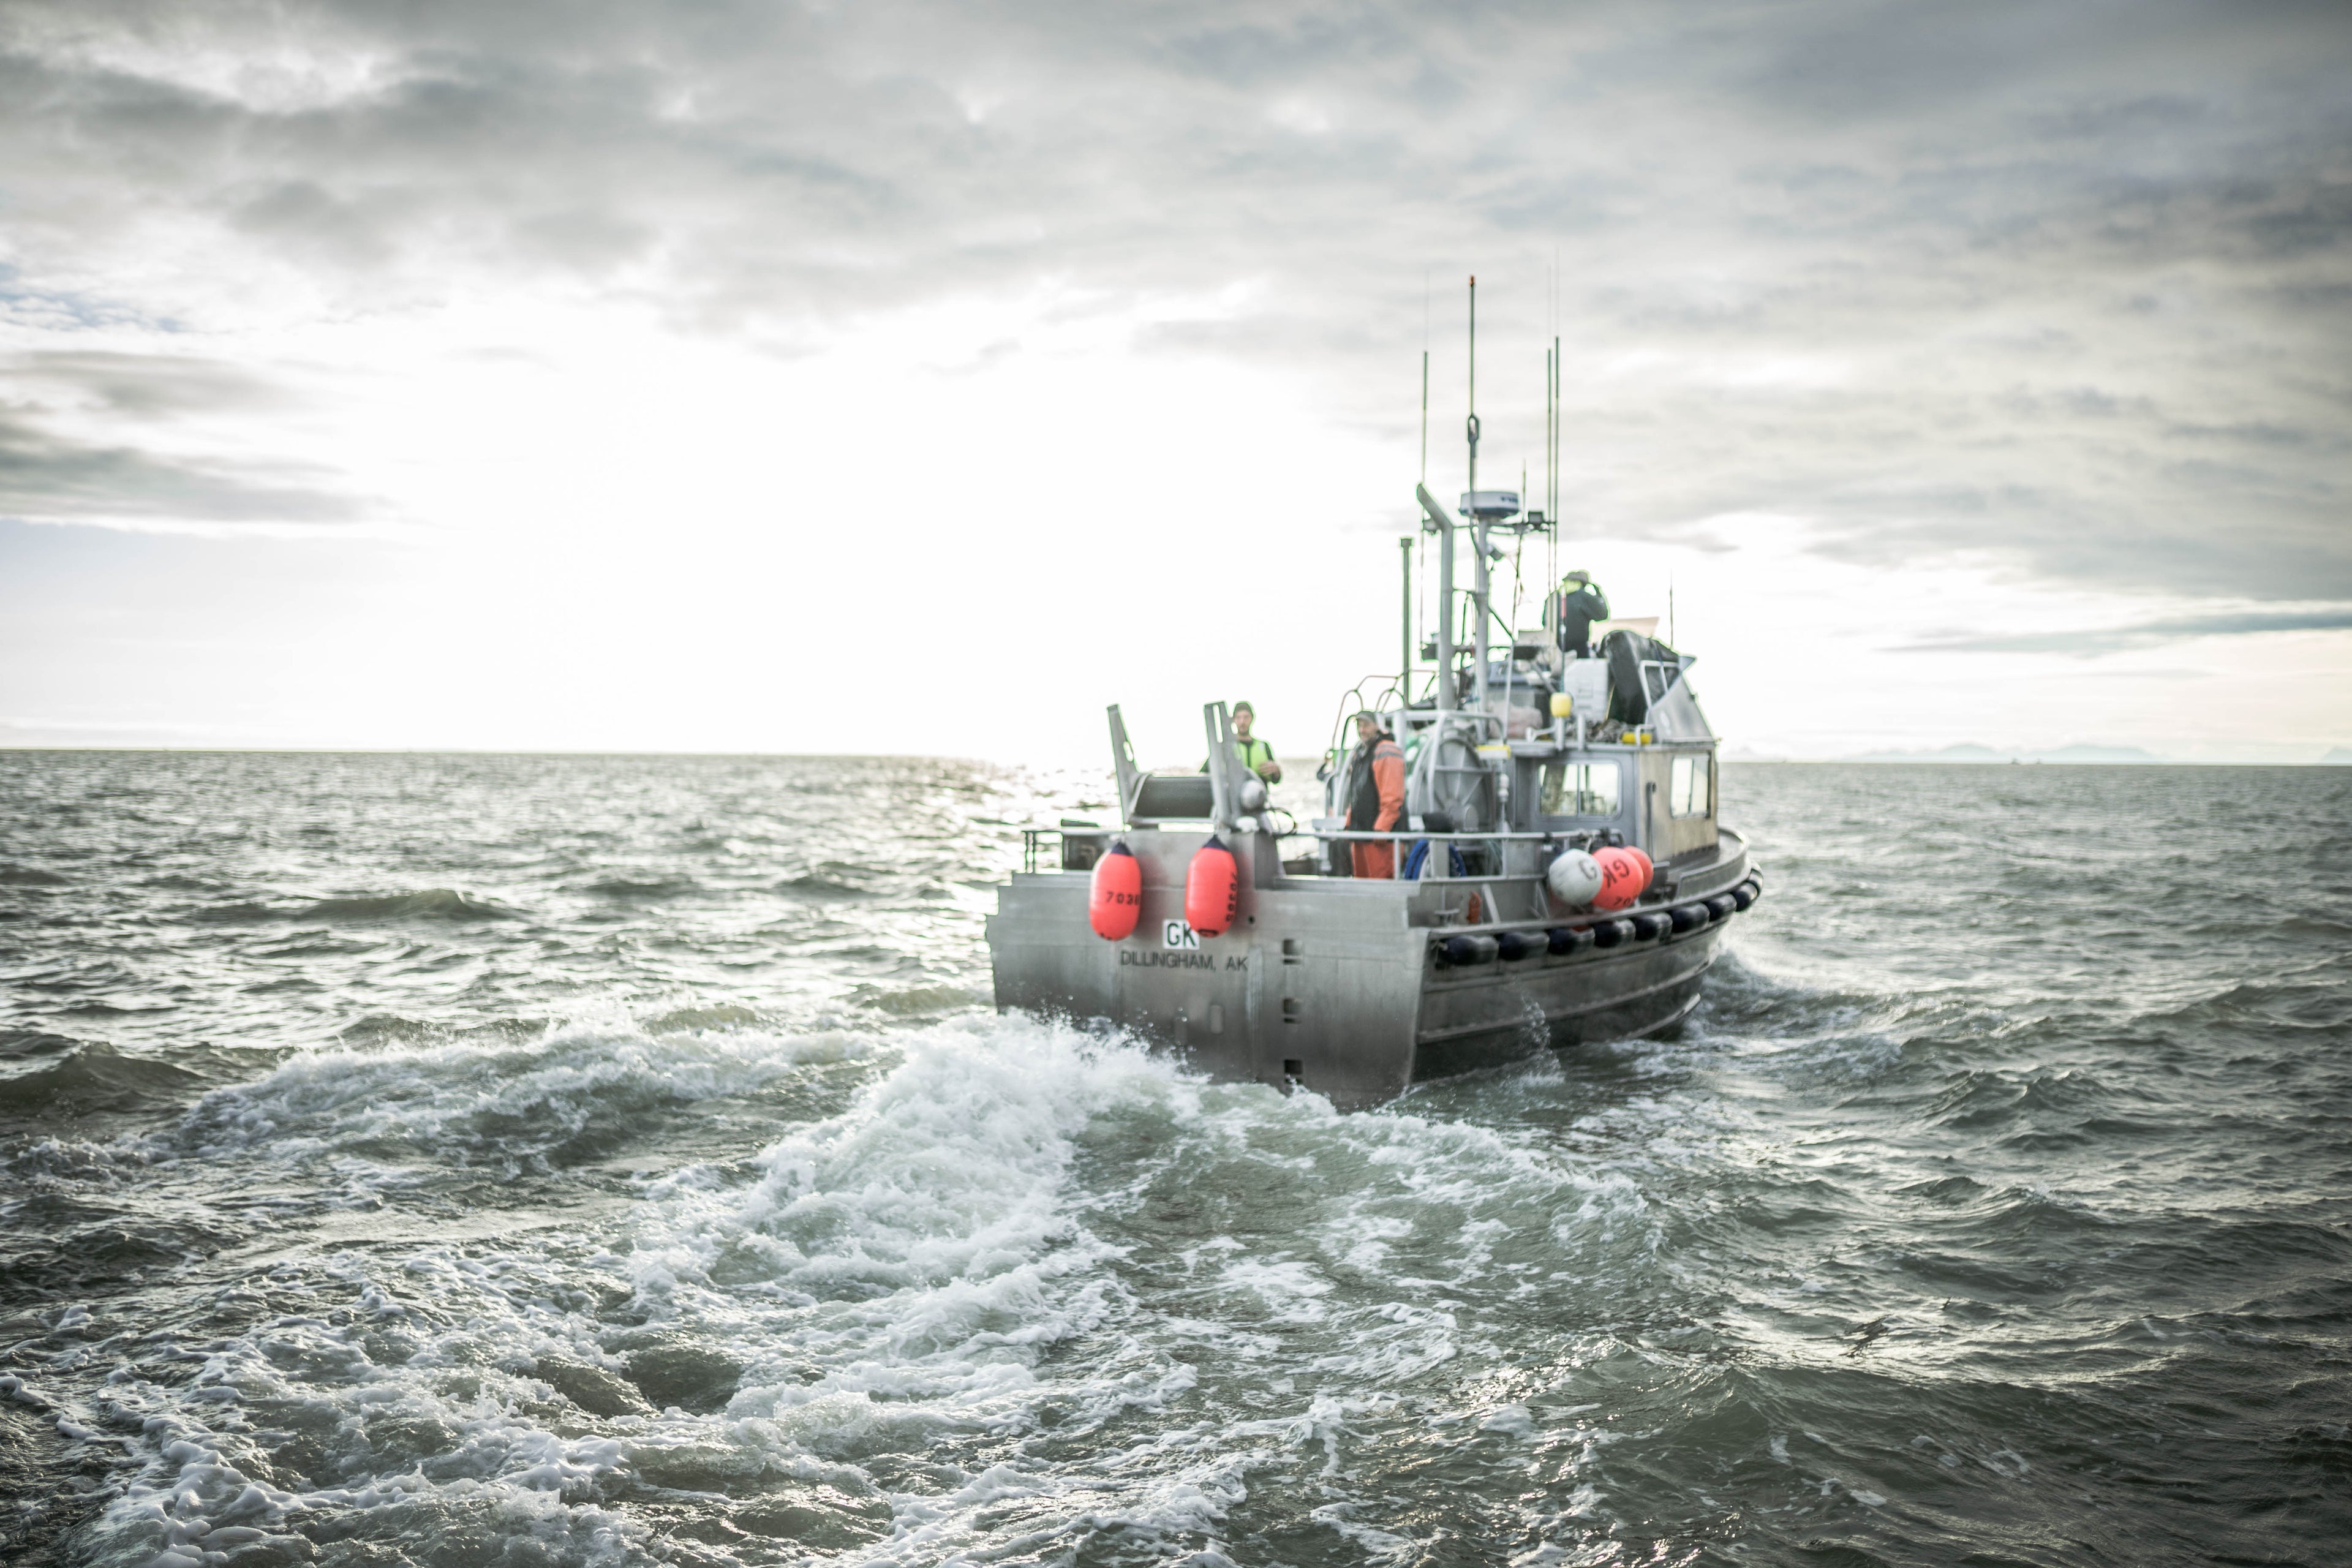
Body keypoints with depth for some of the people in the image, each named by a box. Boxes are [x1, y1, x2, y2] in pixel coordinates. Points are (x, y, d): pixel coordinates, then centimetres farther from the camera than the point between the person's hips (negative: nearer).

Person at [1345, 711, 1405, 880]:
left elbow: (1393, 798, -17)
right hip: (1360, 833, 10)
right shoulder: (1360, 753, 20)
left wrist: (1381, 828, -20)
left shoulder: (1386, 752, -9)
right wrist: (1349, 825, 21)